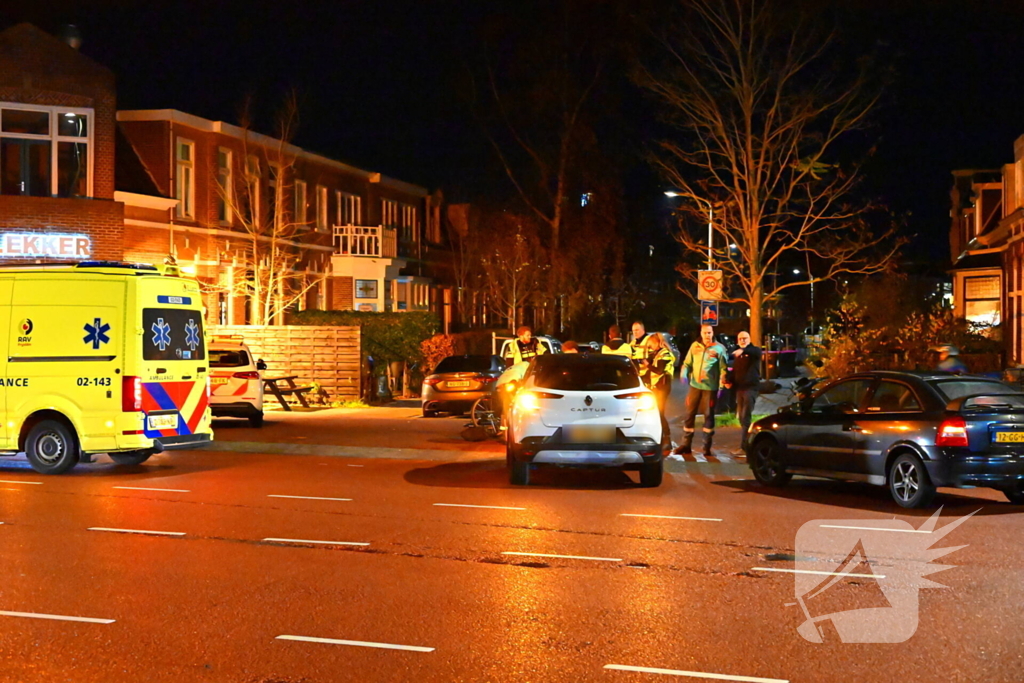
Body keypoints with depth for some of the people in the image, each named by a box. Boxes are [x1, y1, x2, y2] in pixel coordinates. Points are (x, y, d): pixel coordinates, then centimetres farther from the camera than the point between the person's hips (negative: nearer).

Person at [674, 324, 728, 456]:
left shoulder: (719, 348, -3)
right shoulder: (695, 346, 7)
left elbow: (723, 369, -6)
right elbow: (687, 363, 13)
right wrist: (684, 374, -7)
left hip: (710, 387, -3)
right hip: (695, 386, 3)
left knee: (708, 415, 4)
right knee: (689, 414, 4)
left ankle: (707, 447, 11)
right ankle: (686, 445, 12)